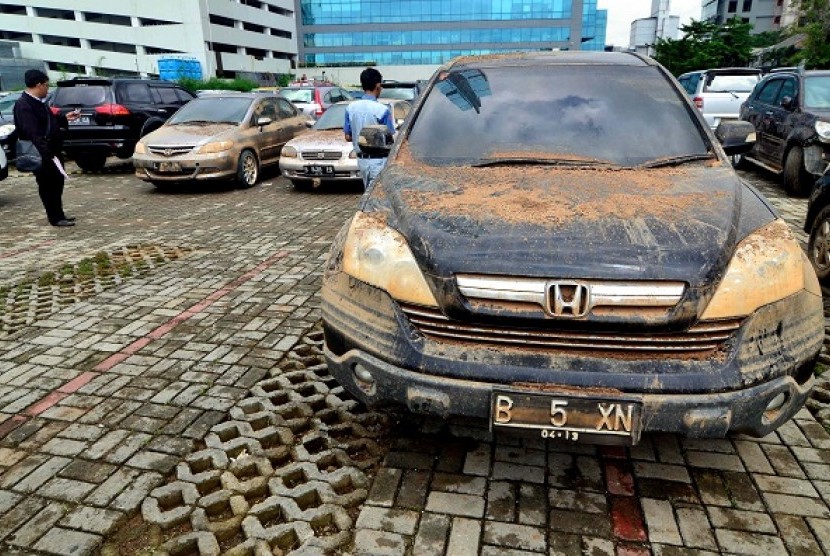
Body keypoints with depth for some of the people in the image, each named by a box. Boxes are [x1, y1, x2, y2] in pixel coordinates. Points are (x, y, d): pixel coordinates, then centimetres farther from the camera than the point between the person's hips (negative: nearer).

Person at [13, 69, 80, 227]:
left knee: (57, 182, 17)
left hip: (51, 151, 10)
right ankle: (56, 218, 9)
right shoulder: (23, 105, -19)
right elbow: (33, 133, -27)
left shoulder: (37, 102, 12)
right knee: (47, 185, 0)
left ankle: (58, 214, 29)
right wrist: (46, 153, -32)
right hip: (41, 155, -10)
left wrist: (65, 118, 24)